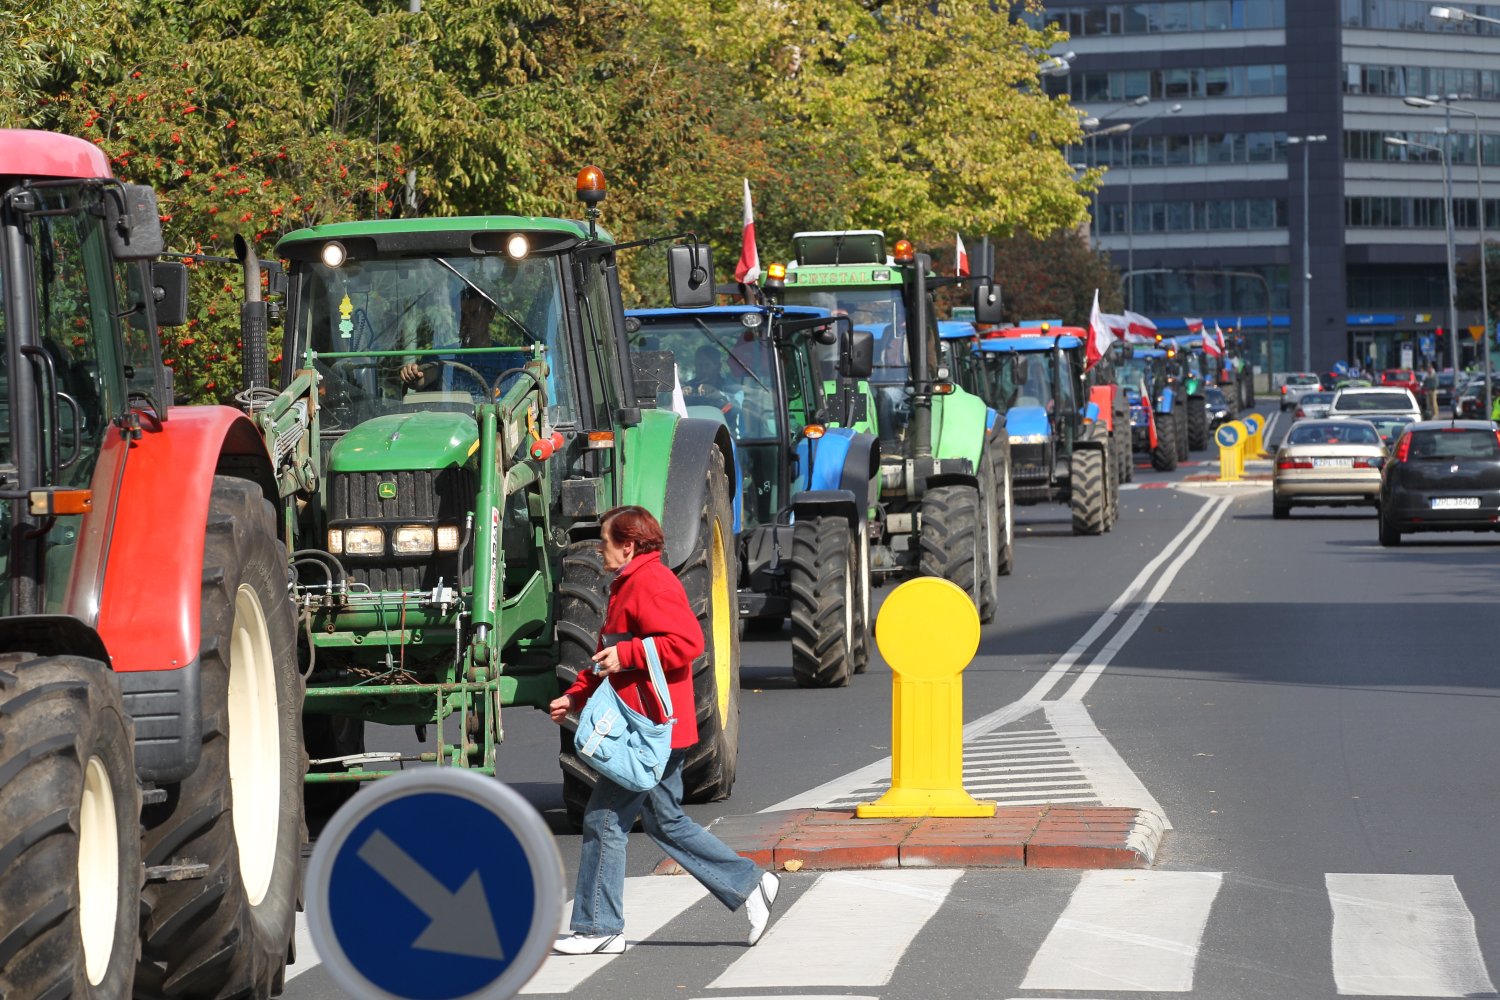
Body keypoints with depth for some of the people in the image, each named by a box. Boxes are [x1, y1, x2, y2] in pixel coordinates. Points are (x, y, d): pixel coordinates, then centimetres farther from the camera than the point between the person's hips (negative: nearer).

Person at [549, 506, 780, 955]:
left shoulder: (650, 583, -15)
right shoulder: (629, 584, 19)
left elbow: (688, 641, -26)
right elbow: (609, 657, 27)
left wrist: (627, 655, -23)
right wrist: (576, 696, 16)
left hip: (650, 729, -11)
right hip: (651, 729, 11)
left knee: (604, 819, -5)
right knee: (666, 823, 16)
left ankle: (599, 929, 1)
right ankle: (750, 885, 18)